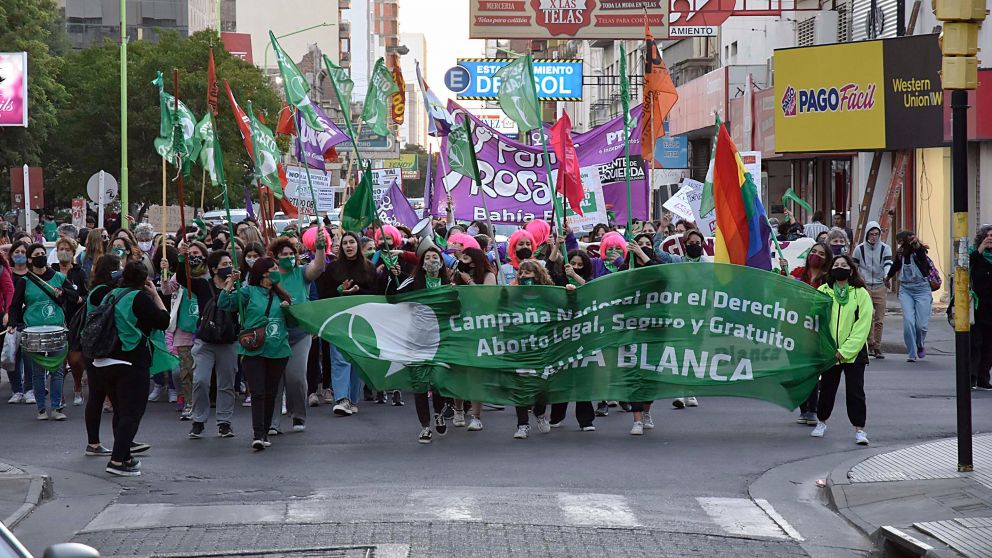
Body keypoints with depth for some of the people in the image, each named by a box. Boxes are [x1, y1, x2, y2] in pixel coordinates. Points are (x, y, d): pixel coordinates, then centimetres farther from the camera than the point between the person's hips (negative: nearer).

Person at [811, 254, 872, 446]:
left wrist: (844, 351, -14)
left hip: (854, 352, -2)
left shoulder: (861, 294, -3)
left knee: (855, 391, -5)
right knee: (827, 388, 12)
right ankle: (821, 421, 33)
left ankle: (859, 429, 2)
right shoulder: (823, 291, 2)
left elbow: (862, 327, -7)